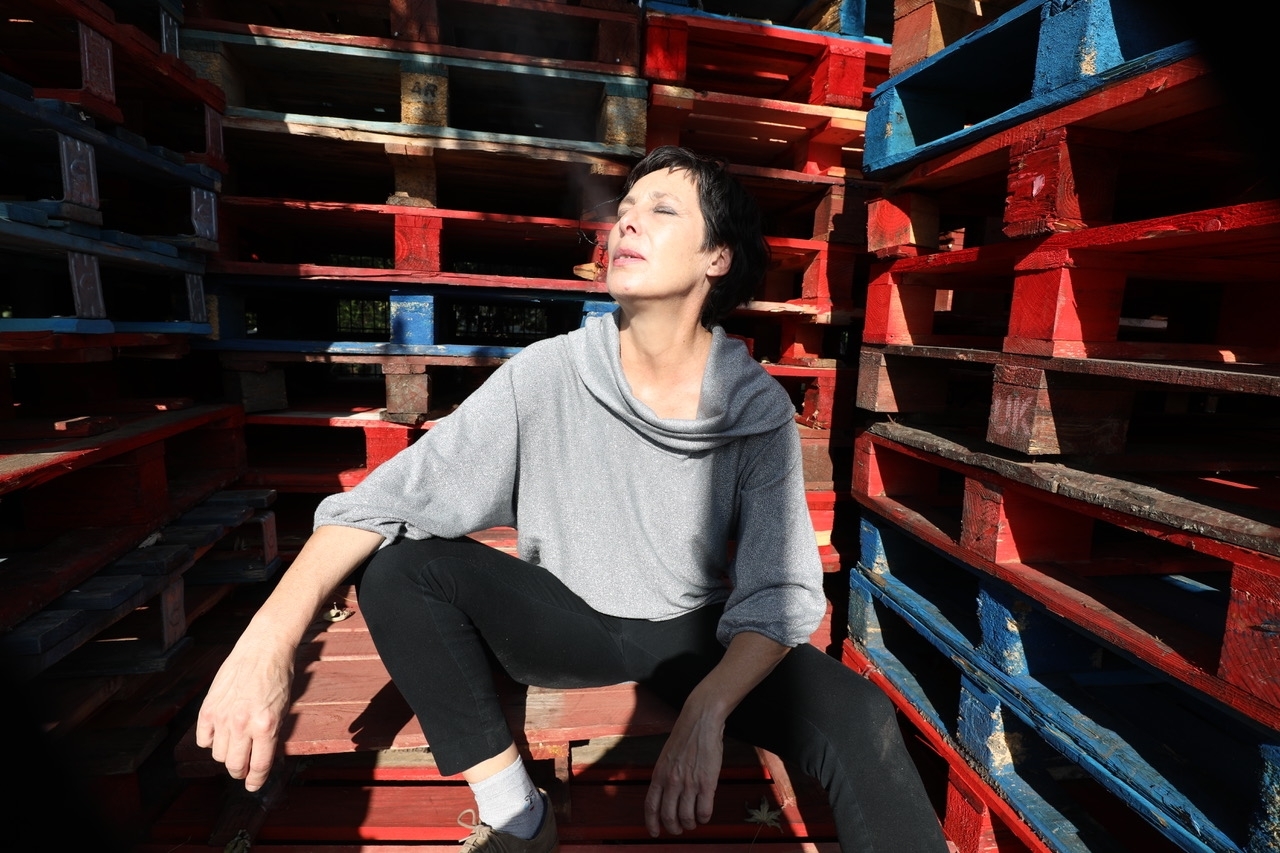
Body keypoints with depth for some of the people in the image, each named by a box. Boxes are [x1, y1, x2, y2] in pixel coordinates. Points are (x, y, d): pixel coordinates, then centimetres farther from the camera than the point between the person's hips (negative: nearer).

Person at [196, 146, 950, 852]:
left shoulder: (761, 410, -14)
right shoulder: (546, 377, -15)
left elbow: (781, 590, -16)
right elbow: (382, 499, -17)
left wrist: (706, 713, -33)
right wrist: (271, 636, -30)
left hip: (693, 634, -1)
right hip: (569, 621, 2)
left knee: (858, 719, -28)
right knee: (398, 560, -19)